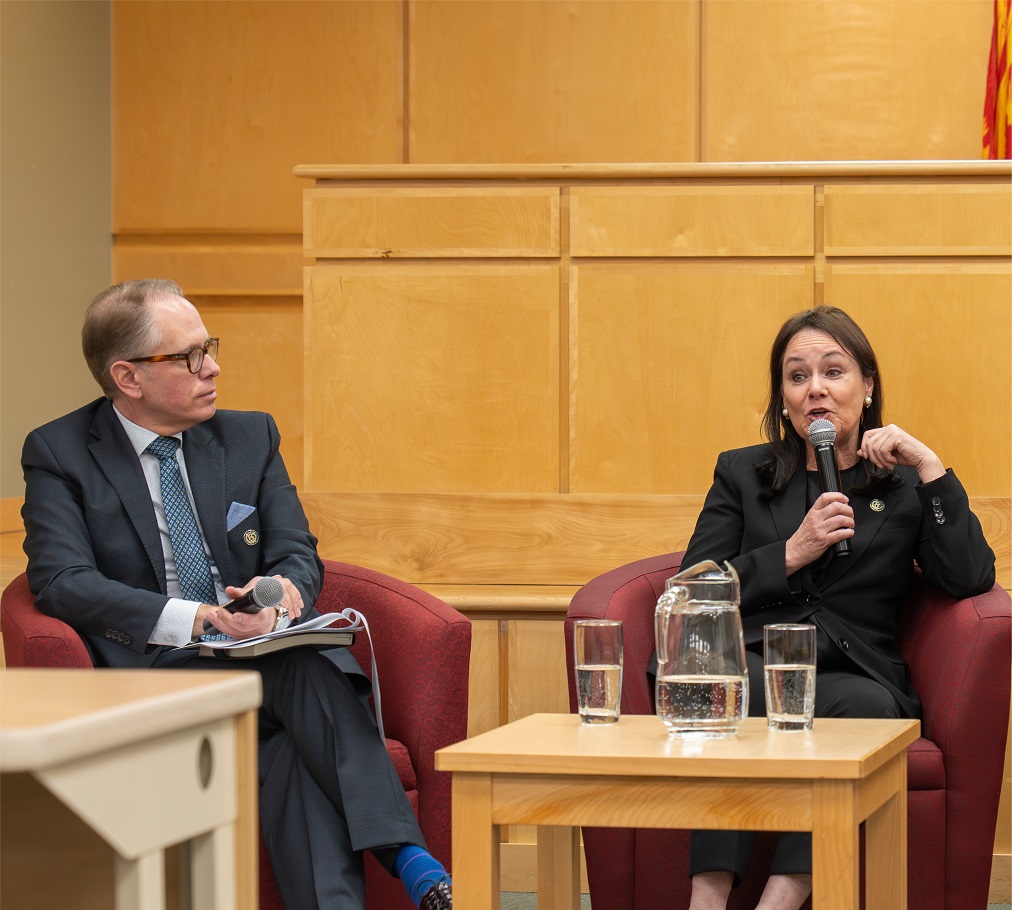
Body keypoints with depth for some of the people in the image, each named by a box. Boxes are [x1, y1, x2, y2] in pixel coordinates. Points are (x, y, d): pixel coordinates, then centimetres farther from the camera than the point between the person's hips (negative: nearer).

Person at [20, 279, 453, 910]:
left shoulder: (251, 438, 17)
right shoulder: (61, 454, 4)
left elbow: (300, 555, 10)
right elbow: (61, 582, -10)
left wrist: (284, 591, -18)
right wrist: (195, 619, -22)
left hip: (268, 657, 3)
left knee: (314, 667, -35)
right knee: (285, 753, -34)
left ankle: (406, 853, -45)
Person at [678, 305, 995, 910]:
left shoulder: (905, 486, 19)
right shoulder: (742, 475, 22)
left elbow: (972, 580, 1)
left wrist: (930, 468, -2)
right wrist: (793, 553, -2)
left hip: (854, 676, 0)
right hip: (751, 665, 0)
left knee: (865, 705, -36)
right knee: (740, 679, -36)